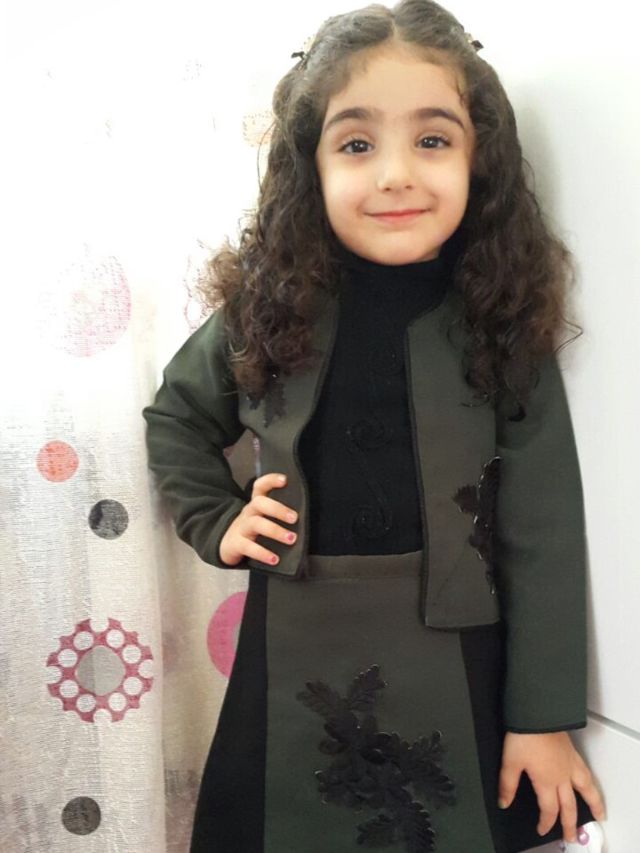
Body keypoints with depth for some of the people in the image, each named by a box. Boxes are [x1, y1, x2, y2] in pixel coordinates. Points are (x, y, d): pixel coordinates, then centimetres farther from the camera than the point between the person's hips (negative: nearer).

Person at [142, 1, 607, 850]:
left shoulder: (503, 325, -10)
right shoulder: (267, 309, -7)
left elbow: (542, 538, -7)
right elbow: (175, 415, 13)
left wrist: (545, 716, -4)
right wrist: (216, 522, 0)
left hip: (453, 662, -1)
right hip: (297, 654, 1)